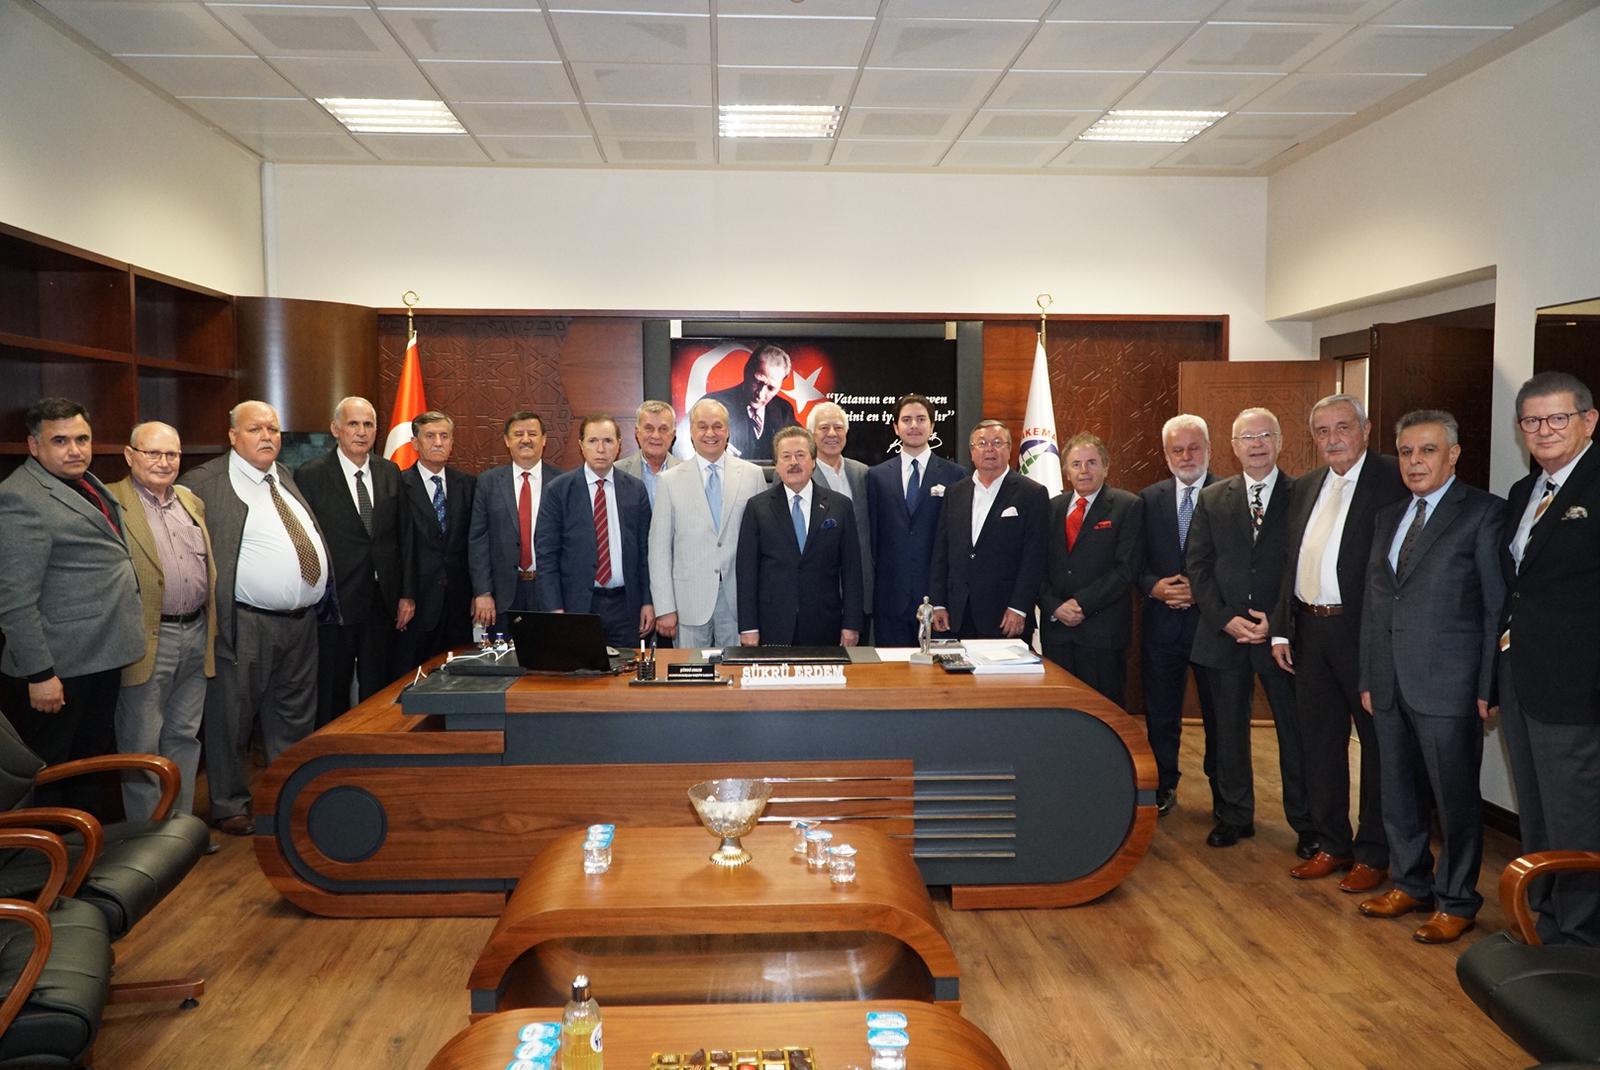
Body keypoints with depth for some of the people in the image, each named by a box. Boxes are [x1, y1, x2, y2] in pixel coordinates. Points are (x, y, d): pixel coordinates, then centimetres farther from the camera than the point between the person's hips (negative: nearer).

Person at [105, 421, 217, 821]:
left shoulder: (192, 502, 14)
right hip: (147, 640, -6)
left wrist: (211, 624, 15)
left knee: (185, 736, 14)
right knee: (143, 744, 4)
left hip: (197, 635, 6)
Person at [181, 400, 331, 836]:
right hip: (245, 625, -7)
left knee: (296, 718, 17)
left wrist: (324, 595, 17)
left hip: (302, 620, 7)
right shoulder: (204, 483, -8)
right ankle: (230, 806, 21)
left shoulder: (286, 477, 14)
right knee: (232, 719, 5)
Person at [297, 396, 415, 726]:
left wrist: (407, 594, 5)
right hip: (334, 605, -3)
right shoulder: (311, 475, -5)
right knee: (331, 698, 7)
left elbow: (404, 536, 10)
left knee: (379, 695, 10)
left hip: (384, 604, 4)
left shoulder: (390, 473, 8)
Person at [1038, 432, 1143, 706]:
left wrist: (1081, 603, -13)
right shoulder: (1052, 508, 13)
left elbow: (1126, 568, -9)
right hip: (1056, 627, 4)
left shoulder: (1128, 506, -1)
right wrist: (1055, 607, -6)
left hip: (1102, 631, -4)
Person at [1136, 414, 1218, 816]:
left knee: (1219, 714, 8)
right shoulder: (1148, 499, 8)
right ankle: (1163, 787, 26)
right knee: (1160, 712, 11)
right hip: (1162, 621, 3)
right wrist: (1154, 586, -11)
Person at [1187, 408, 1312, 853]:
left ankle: (1306, 823, 20)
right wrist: (1225, 619, -8)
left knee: (1295, 729, 6)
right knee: (1227, 729, 11)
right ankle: (1234, 816, 25)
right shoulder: (1212, 499, 7)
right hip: (1223, 633, 3)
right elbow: (1197, 565, 4)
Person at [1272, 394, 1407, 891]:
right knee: (1319, 743, 15)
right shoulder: (1308, 486, 13)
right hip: (1310, 631, 7)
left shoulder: (1393, 479, -9)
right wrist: (1281, 629, 11)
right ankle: (1332, 844, 29)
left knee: (1378, 745, 7)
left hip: (1365, 633, -7)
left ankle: (1374, 854, 20)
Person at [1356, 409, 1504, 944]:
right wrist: (1367, 678, 12)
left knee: (1455, 799, 5)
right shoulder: (1387, 517, 13)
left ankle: (1456, 901, 20)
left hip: (1448, 685, -6)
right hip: (1390, 685, 6)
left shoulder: (1484, 512, -5)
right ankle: (1410, 883, 31)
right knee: (1399, 794, 15)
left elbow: (1498, 606, -8)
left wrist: (1489, 688, -10)